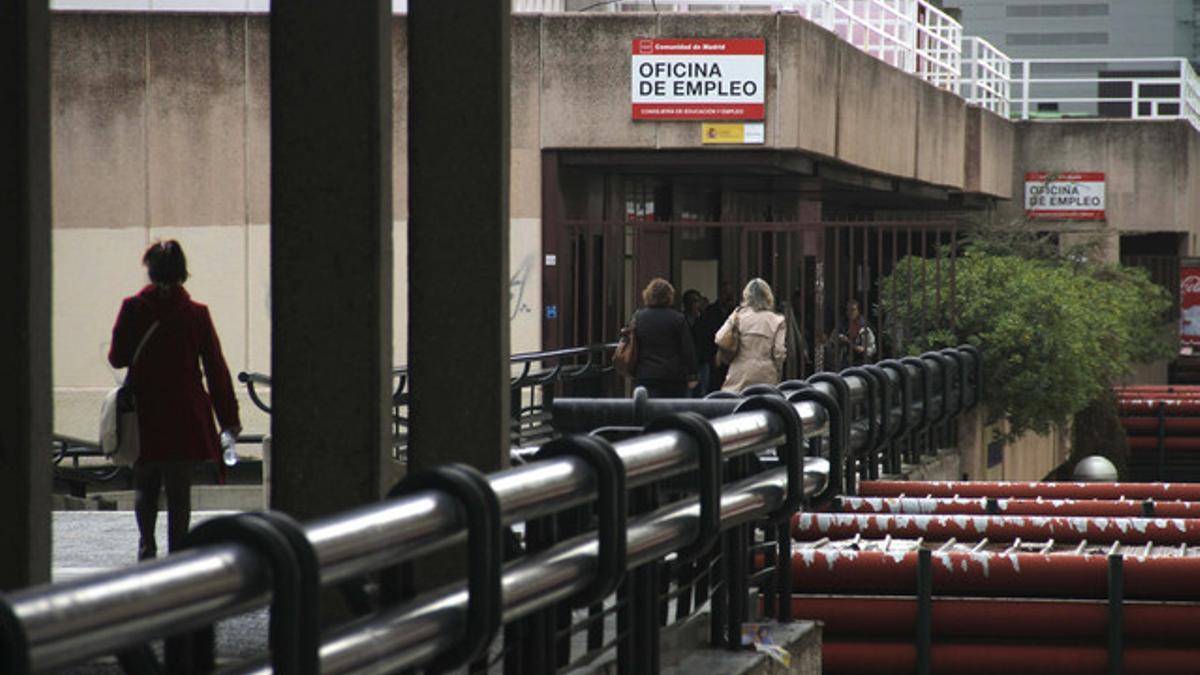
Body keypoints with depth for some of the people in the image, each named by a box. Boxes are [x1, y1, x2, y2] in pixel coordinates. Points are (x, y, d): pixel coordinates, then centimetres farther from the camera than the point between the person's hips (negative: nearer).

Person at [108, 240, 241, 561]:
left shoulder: (133, 308, -6)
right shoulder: (196, 314, -3)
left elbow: (117, 357, -1)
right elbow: (216, 368, 0)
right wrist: (229, 417, 5)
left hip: (143, 414, 0)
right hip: (186, 415, 0)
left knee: (145, 486, 14)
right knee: (179, 489, 6)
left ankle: (147, 544, -1)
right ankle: (177, 553, 2)